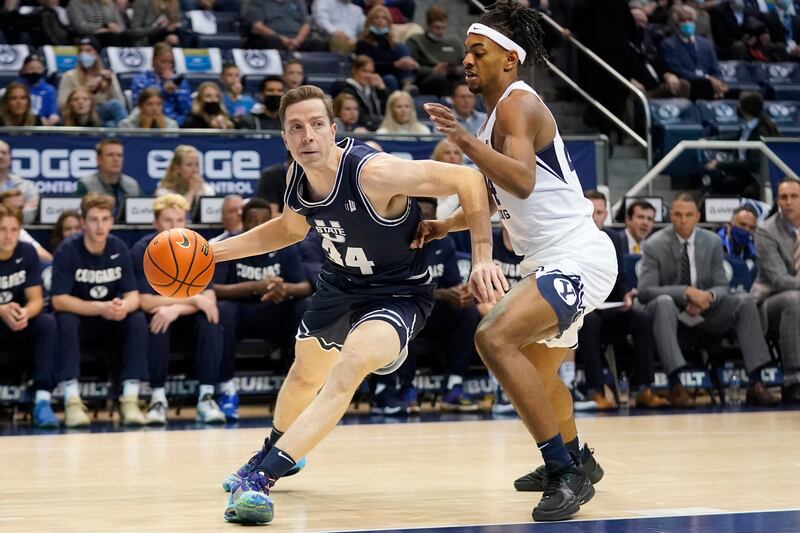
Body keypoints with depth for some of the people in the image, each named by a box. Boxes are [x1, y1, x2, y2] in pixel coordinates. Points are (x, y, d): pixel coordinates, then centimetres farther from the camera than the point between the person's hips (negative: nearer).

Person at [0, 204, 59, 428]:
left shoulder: (27, 252, -6)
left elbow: (36, 300, -8)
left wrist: (24, 313, -32)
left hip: (19, 326, 2)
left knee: (48, 322, -28)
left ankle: (42, 400, -35)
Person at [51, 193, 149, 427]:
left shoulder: (119, 249, -6)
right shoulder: (68, 250, -16)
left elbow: (133, 295, -9)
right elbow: (59, 300, -21)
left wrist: (123, 307, -34)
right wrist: (100, 308, -33)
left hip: (112, 324, 3)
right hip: (79, 322, -3)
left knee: (138, 320, -26)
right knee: (65, 321, -34)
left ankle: (130, 399, -27)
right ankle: (72, 401, -35)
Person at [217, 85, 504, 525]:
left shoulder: (373, 172, -33)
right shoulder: (297, 176, -12)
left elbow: (467, 179, -29)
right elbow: (291, 228, 12)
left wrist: (482, 259, -32)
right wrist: (215, 251, 5)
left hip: (399, 291, -7)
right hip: (340, 283, 7)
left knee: (351, 364, -34)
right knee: (306, 372, 27)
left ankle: (261, 476, -34)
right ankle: (276, 451, 59)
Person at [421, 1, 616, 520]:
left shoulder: (519, 103, -14)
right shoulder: (501, 108, 16)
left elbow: (522, 182, -32)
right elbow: (494, 194, 27)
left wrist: (464, 139, -39)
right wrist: (445, 226, 13)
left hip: (577, 258, -11)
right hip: (555, 261, 11)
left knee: (496, 338, -28)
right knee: (538, 369, 28)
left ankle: (566, 473, -24)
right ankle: (576, 461, 51)